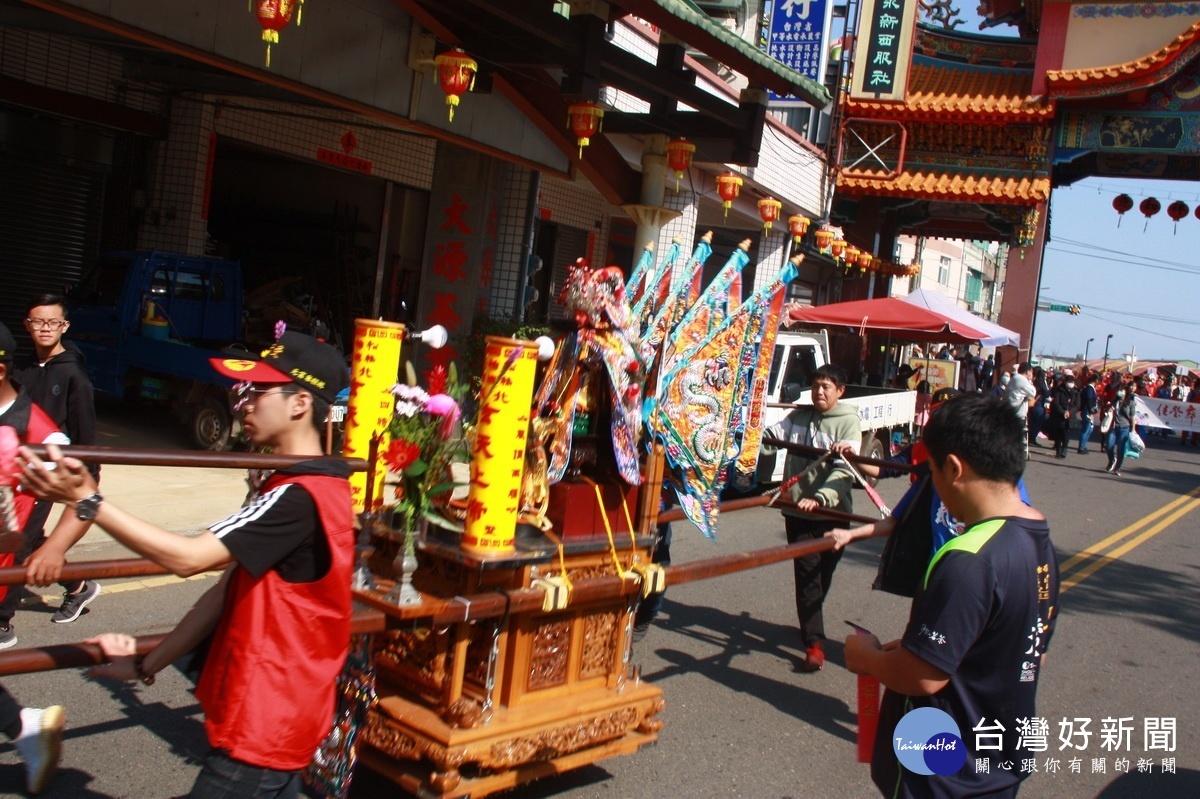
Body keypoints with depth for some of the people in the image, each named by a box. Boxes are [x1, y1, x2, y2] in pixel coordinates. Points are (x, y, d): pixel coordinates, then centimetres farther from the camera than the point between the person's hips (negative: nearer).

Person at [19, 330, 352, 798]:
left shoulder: (300, 497, -23)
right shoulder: (299, 488, 9)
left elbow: (187, 557, -27)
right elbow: (231, 588, 10)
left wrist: (87, 502, -24)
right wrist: (147, 664, 10)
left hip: (265, 724, -10)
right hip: (273, 712, 10)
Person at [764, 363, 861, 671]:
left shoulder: (848, 422, -7)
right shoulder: (798, 417, 9)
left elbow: (845, 471, -18)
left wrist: (820, 498, -31)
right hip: (797, 511, 2)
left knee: (823, 575, 12)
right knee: (807, 575, -1)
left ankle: (809, 625, 34)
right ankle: (814, 643, 1)